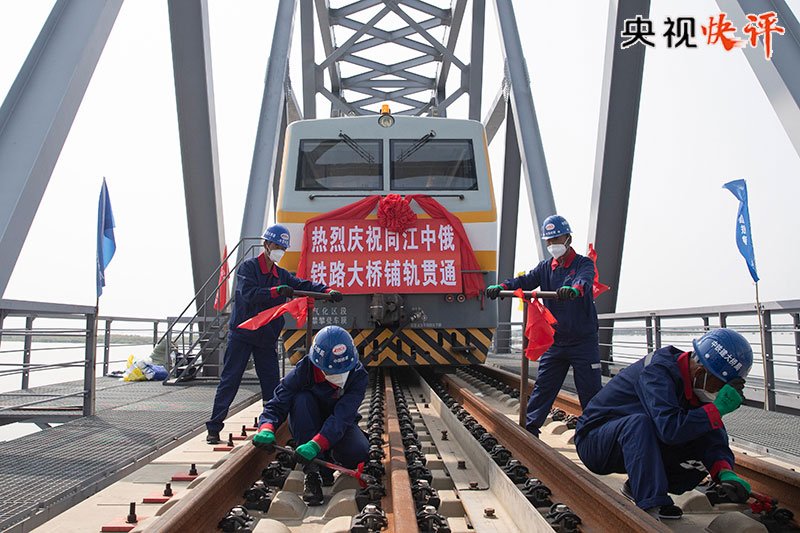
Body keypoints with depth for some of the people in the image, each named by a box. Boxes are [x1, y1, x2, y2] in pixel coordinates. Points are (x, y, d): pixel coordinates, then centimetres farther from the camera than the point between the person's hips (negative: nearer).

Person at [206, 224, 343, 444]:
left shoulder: (282, 275, 13)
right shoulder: (248, 267, -5)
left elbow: (304, 285, 5)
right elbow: (249, 293, -20)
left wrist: (329, 291, -12)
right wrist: (277, 291, -31)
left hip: (266, 337, 5)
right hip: (241, 333, -5)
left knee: (272, 383, 4)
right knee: (229, 381, -2)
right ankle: (213, 428, 7)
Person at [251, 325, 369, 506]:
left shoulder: (358, 376, -25)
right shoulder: (304, 370, -24)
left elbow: (341, 417, -36)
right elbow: (277, 404, -23)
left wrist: (316, 444, -51)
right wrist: (267, 429, -45)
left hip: (341, 428, 0)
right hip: (306, 427, 1)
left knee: (358, 454, -33)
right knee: (301, 398, -33)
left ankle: (329, 457, 5)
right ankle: (313, 471, -31)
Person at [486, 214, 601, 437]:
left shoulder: (584, 264, -3)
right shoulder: (546, 267, 10)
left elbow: (584, 280, -27)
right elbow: (525, 280, -7)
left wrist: (574, 289, -52)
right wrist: (501, 287, -28)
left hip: (584, 341, -4)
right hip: (554, 341, 4)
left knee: (590, 391, 1)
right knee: (542, 387, 6)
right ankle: (528, 430, 14)